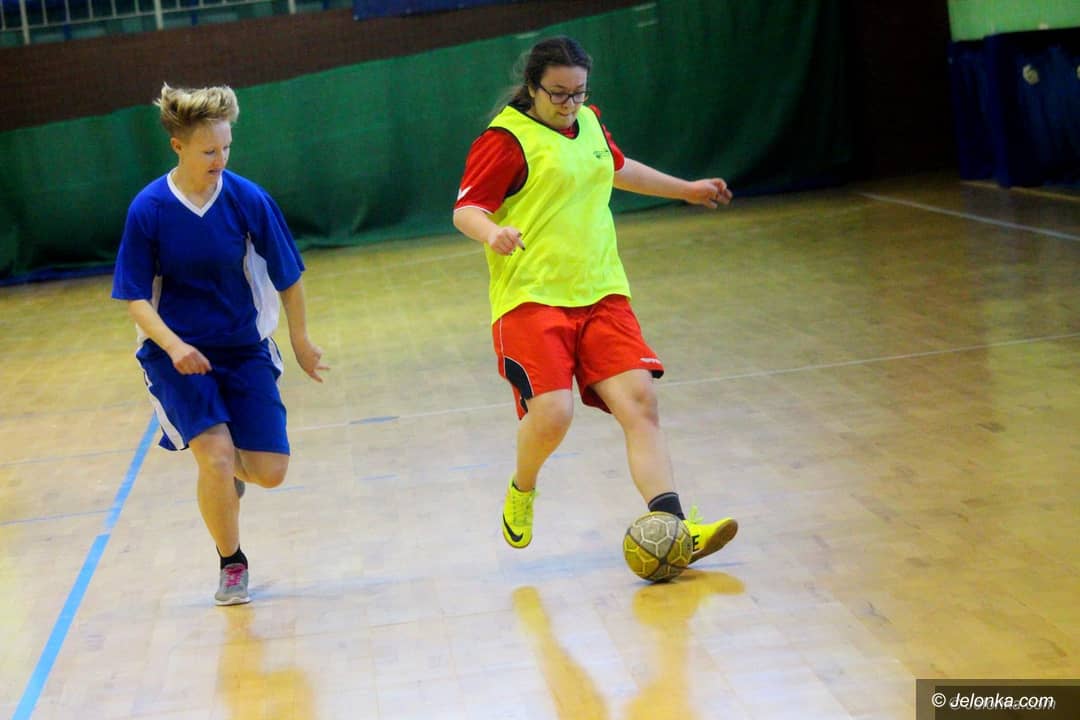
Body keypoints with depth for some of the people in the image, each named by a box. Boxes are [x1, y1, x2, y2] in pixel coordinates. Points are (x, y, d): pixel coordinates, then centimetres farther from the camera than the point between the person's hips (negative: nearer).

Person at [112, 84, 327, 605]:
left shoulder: (249, 200, -10)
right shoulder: (148, 210, -12)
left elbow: (287, 275, 2)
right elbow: (135, 298, -9)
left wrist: (301, 340, 11)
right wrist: (174, 345, -25)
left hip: (244, 348, 2)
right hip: (177, 352, -2)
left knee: (270, 472, -4)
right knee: (216, 454, -21)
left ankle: (232, 469, 35)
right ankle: (231, 563, 5)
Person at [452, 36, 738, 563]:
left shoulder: (588, 122, 15)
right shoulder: (506, 139, -7)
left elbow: (617, 169, 35)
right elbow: (466, 209, -10)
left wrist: (685, 189, 43)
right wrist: (492, 232, -32)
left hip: (601, 294, 6)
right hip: (531, 300, -6)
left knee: (638, 400, -11)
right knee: (551, 412, -20)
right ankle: (521, 491, 13)